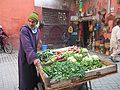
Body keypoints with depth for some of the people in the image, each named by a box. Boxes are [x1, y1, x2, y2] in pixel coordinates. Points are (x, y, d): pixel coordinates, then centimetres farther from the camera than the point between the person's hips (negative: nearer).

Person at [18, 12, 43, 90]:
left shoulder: (37, 30, 3)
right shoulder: (24, 30, -21)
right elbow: (27, 46, -31)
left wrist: (35, 55, 13)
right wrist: (34, 58, -41)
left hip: (33, 56, 7)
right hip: (25, 57, -6)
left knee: (33, 74, 15)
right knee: (26, 77, 2)